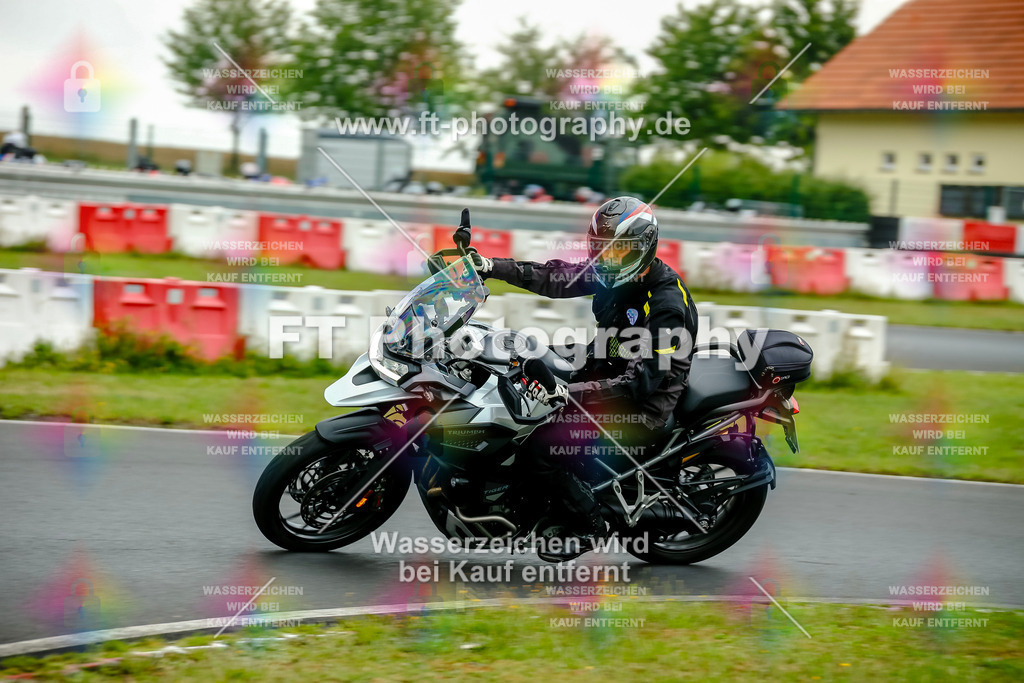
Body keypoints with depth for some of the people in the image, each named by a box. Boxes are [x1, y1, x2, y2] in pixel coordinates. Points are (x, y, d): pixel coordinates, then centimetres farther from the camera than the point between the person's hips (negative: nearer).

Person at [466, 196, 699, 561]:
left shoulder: (666, 304, -26)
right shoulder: (611, 273, -1)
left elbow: (640, 380, -31)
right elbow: (555, 278, 0)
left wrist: (570, 392, -38)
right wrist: (488, 266, -10)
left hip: (642, 408, -9)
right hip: (606, 376, 9)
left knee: (546, 443, -20)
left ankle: (587, 526, -3)